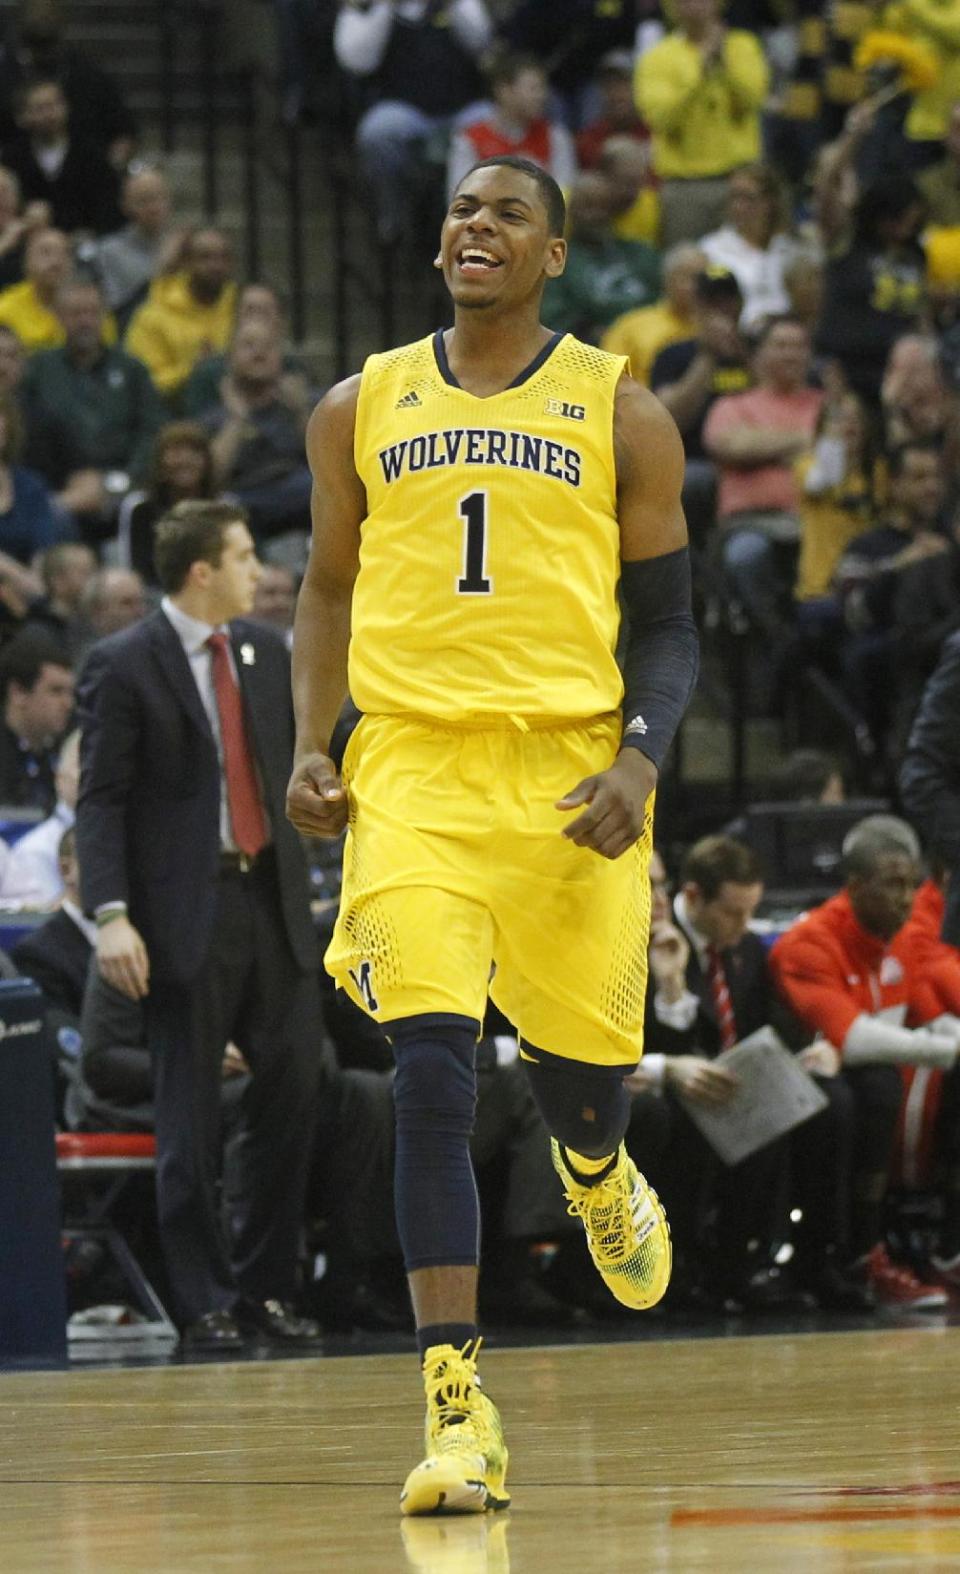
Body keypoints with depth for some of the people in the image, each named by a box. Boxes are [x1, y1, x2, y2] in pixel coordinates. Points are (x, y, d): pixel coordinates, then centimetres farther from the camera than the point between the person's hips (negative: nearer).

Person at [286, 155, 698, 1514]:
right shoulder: (360, 410, 9)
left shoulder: (619, 416, 5)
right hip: (411, 765, 0)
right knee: (431, 1072, -15)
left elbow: (668, 625, 7)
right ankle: (459, 1416, -16)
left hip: (573, 774, 0)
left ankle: (597, 1172, 50)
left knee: (583, 1073, 8)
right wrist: (309, 749, 5)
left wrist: (641, 761, -10)